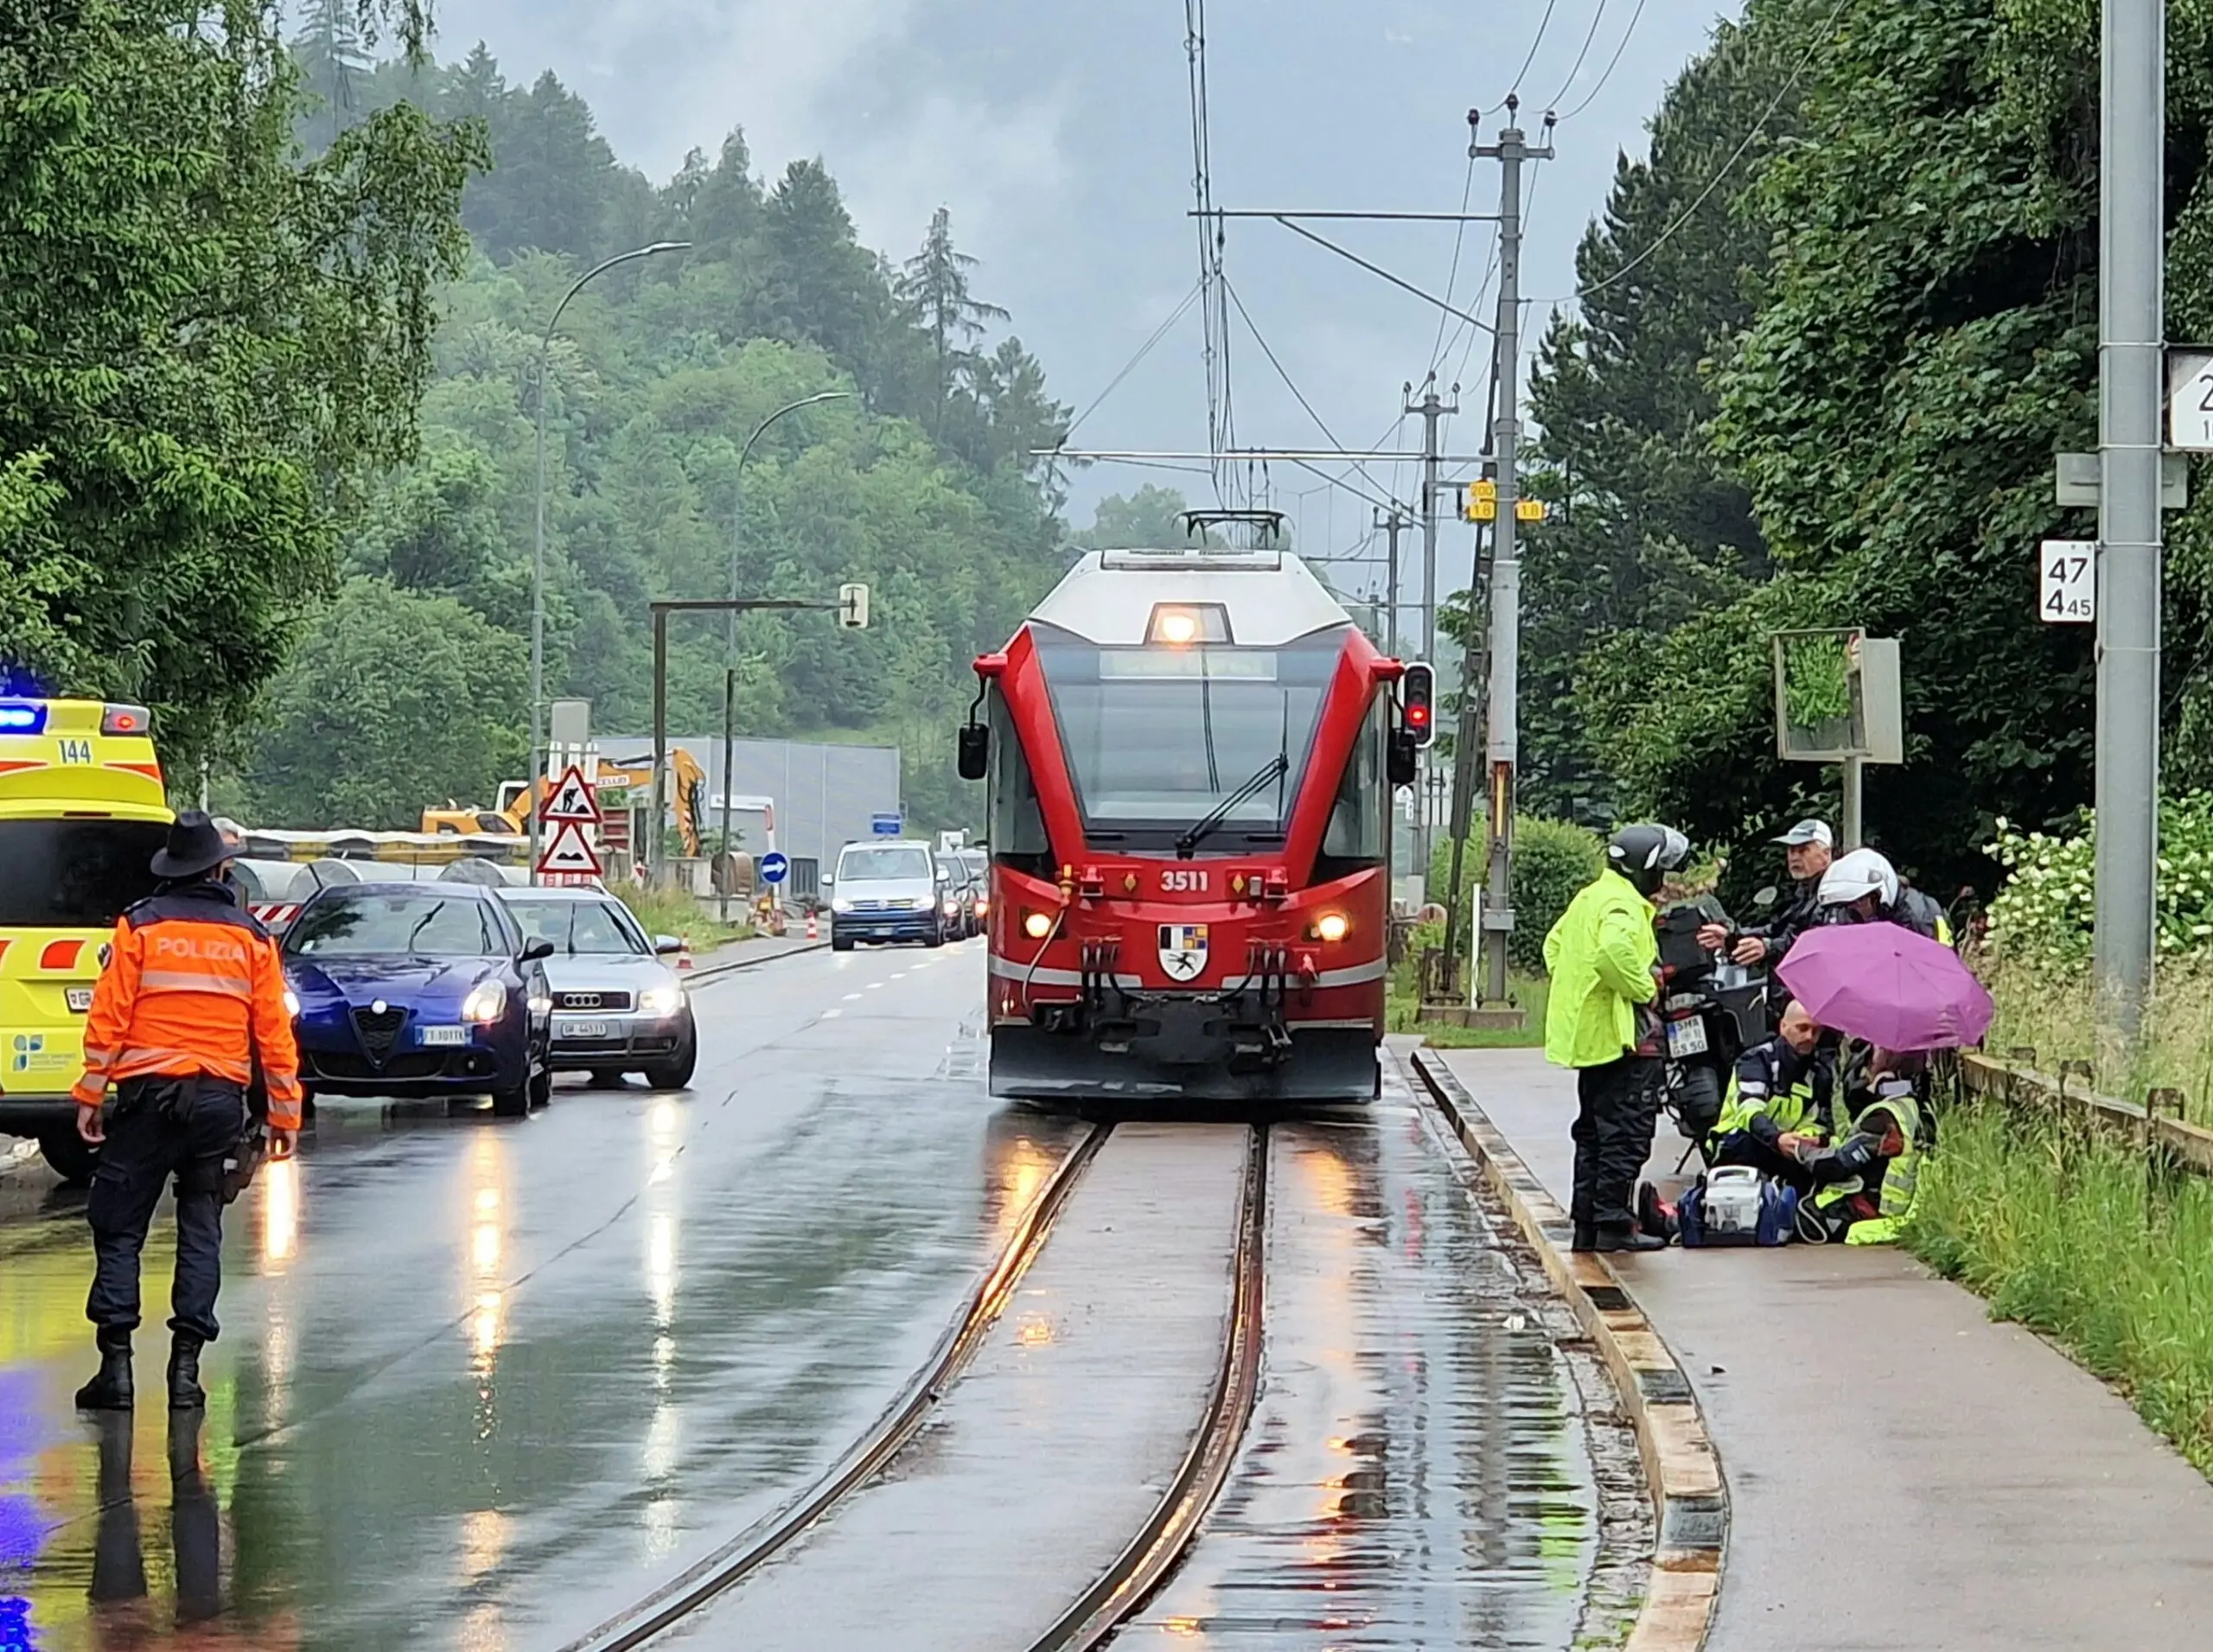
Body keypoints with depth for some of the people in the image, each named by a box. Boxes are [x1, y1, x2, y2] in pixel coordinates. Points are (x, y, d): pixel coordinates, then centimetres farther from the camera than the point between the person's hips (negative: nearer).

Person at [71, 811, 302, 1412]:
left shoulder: (140, 927, -1)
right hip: (219, 1100, 2)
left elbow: (108, 1016, -5)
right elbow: (273, 1031, 5)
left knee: (119, 1228, 4)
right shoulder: (252, 938, 5)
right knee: (201, 1230, 8)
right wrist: (285, 1112, 11)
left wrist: (91, 1095, 0)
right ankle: (186, 1365, 2)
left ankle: (116, 1364, -5)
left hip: (148, 1092, -2)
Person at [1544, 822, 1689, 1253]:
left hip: (1587, 1034, 10)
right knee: (1626, 1133, -7)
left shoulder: (1589, 898, 16)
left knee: (1594, 1130, 15)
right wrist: (1644, 989, -20)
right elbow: (1614, 950, -33)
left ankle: (1586, 1224, 18)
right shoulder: (1623, 904, -15)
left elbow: (1555, 944, 26)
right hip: (1619, 1035, -10)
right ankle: (1613, 1223, -9)